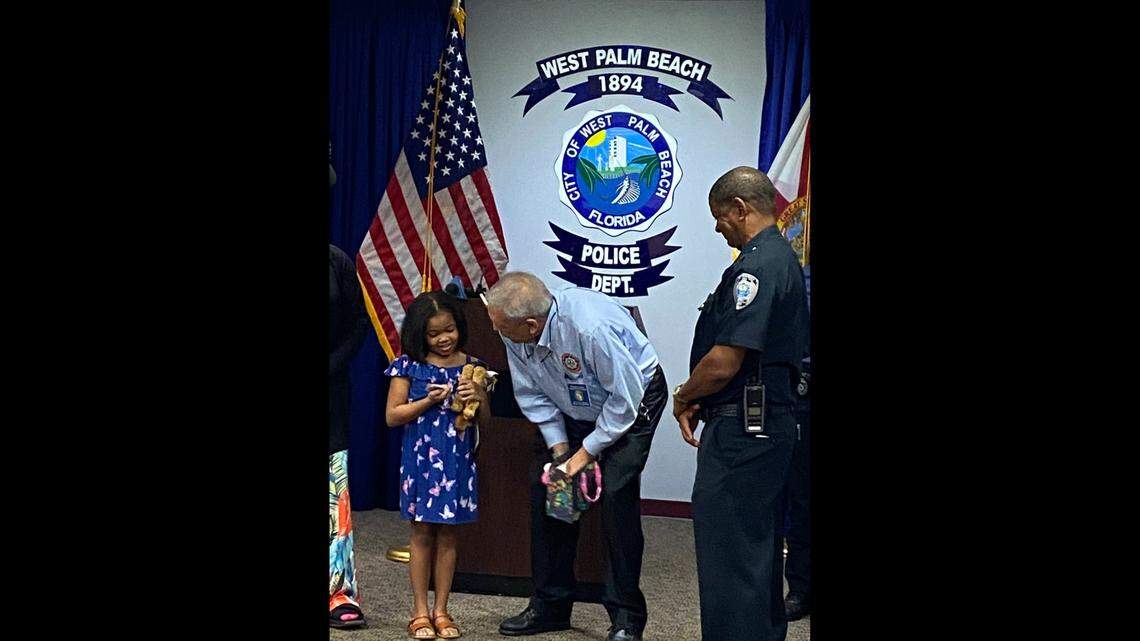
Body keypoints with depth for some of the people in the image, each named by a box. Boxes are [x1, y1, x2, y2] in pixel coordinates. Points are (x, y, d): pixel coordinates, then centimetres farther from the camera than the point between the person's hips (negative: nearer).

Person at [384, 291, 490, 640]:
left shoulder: (471, 366, 5)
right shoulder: (409, 366, -2)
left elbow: (485, 419, 9)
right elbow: (392, 415, -3)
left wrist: (477, 397, -12)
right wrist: (428, 400, -15)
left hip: (458, 463, 2)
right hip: (421, 460, -2)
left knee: (448, 535, 8)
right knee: (422, 534, 5)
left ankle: (441, 610, 18)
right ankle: (420, 612, 14)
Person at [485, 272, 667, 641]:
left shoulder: (589, 327, -39)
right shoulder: (514, 333, -17)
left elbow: (626, 396, -29)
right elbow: (531, 395, -2)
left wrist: (588, 451, -22)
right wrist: (559, 448, -11)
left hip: (633, 400, -7)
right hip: (577, 410, 7)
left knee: (615, 492, -19)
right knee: (544, 483, 0)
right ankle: (550, 606, 12)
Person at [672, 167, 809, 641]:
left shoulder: (756, 266, -18)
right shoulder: (783, 259, 15)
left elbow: (723, 364, -22)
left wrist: (683, 397, -3)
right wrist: (701, 402, 9)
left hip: (742, 428, -11)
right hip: (769, 420, 11)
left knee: (728, 552, -5)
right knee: (760, 544, 20)